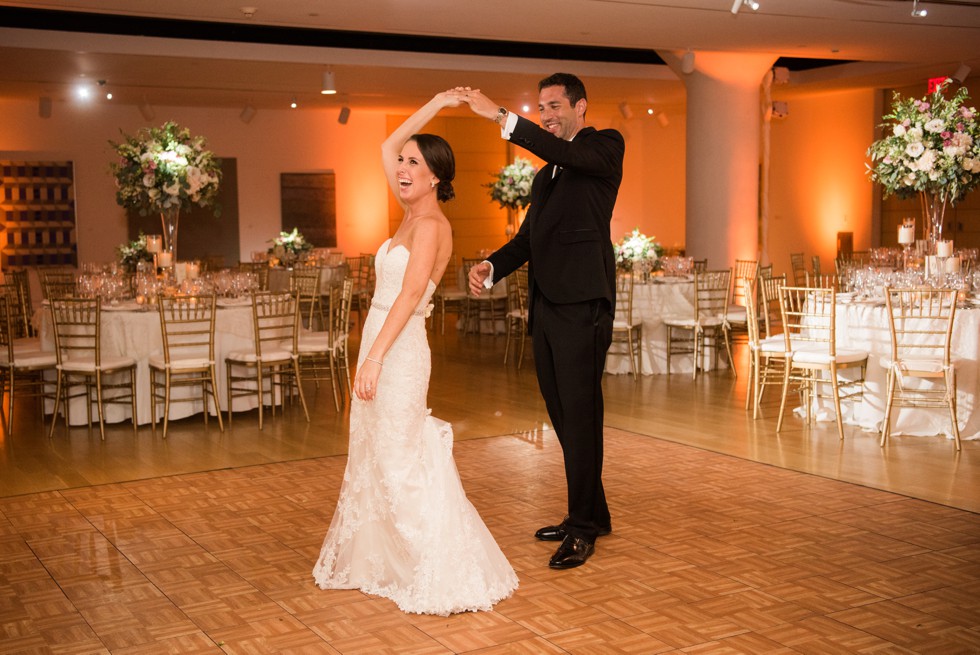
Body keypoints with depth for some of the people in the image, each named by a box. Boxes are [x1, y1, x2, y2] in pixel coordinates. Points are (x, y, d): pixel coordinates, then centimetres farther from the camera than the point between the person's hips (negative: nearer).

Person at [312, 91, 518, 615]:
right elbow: (387, 147, 21)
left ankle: (443, 576, 3)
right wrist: (434, 106, 17)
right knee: (373, 458, 16)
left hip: (398, 352, -9)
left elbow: (410, 295, -23)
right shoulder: (413, 215, 12)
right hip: (382, 347, 9)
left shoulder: (429, 224, -13)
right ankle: (376, 559, 28)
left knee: (403, 463, -5)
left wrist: (373, 358, -28)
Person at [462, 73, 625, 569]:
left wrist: (500, 116, -25)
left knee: (580, 414, -7)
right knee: (563, 415, 12)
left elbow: (563, 152, -19)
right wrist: (491, 267, -1)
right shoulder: (545, 175, 25)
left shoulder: (605, 147, 2)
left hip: (582, 305, -8)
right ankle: (591, 514, 24)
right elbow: (528, 236, 18)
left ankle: (582, 528, 0)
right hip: (545, 307, 8)